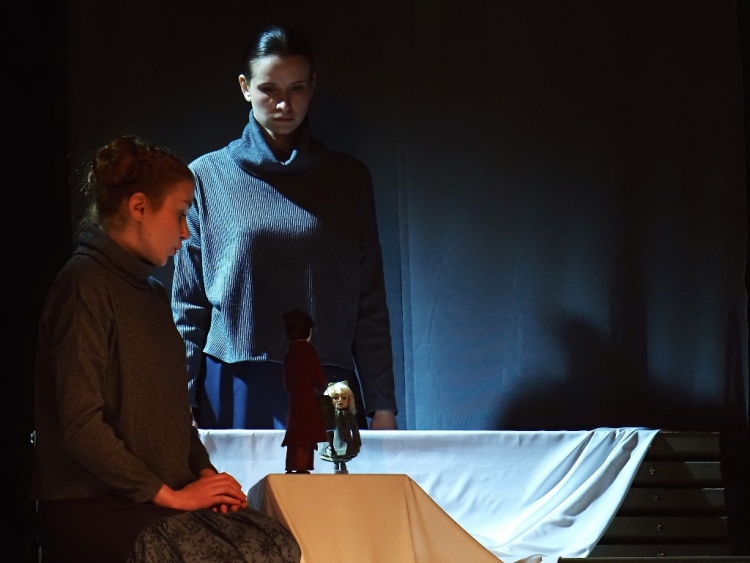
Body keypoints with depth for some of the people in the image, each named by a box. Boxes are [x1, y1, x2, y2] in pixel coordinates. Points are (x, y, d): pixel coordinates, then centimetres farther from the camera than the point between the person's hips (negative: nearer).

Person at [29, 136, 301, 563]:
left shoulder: (153, 292, 19)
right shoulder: (87, 284, -8)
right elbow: (80, 424, -16)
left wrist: (204, 472, 6)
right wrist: (169, 495, -13)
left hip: (157, 500, 8)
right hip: (93, 507, -8)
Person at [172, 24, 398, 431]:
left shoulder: (348, 179, 9)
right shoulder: (208, 177, 6)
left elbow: (369, 307, 8)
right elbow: (187, 307, 7)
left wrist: (382, 408, 2)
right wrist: (182, 406, -1)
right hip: (235, 394, -1)